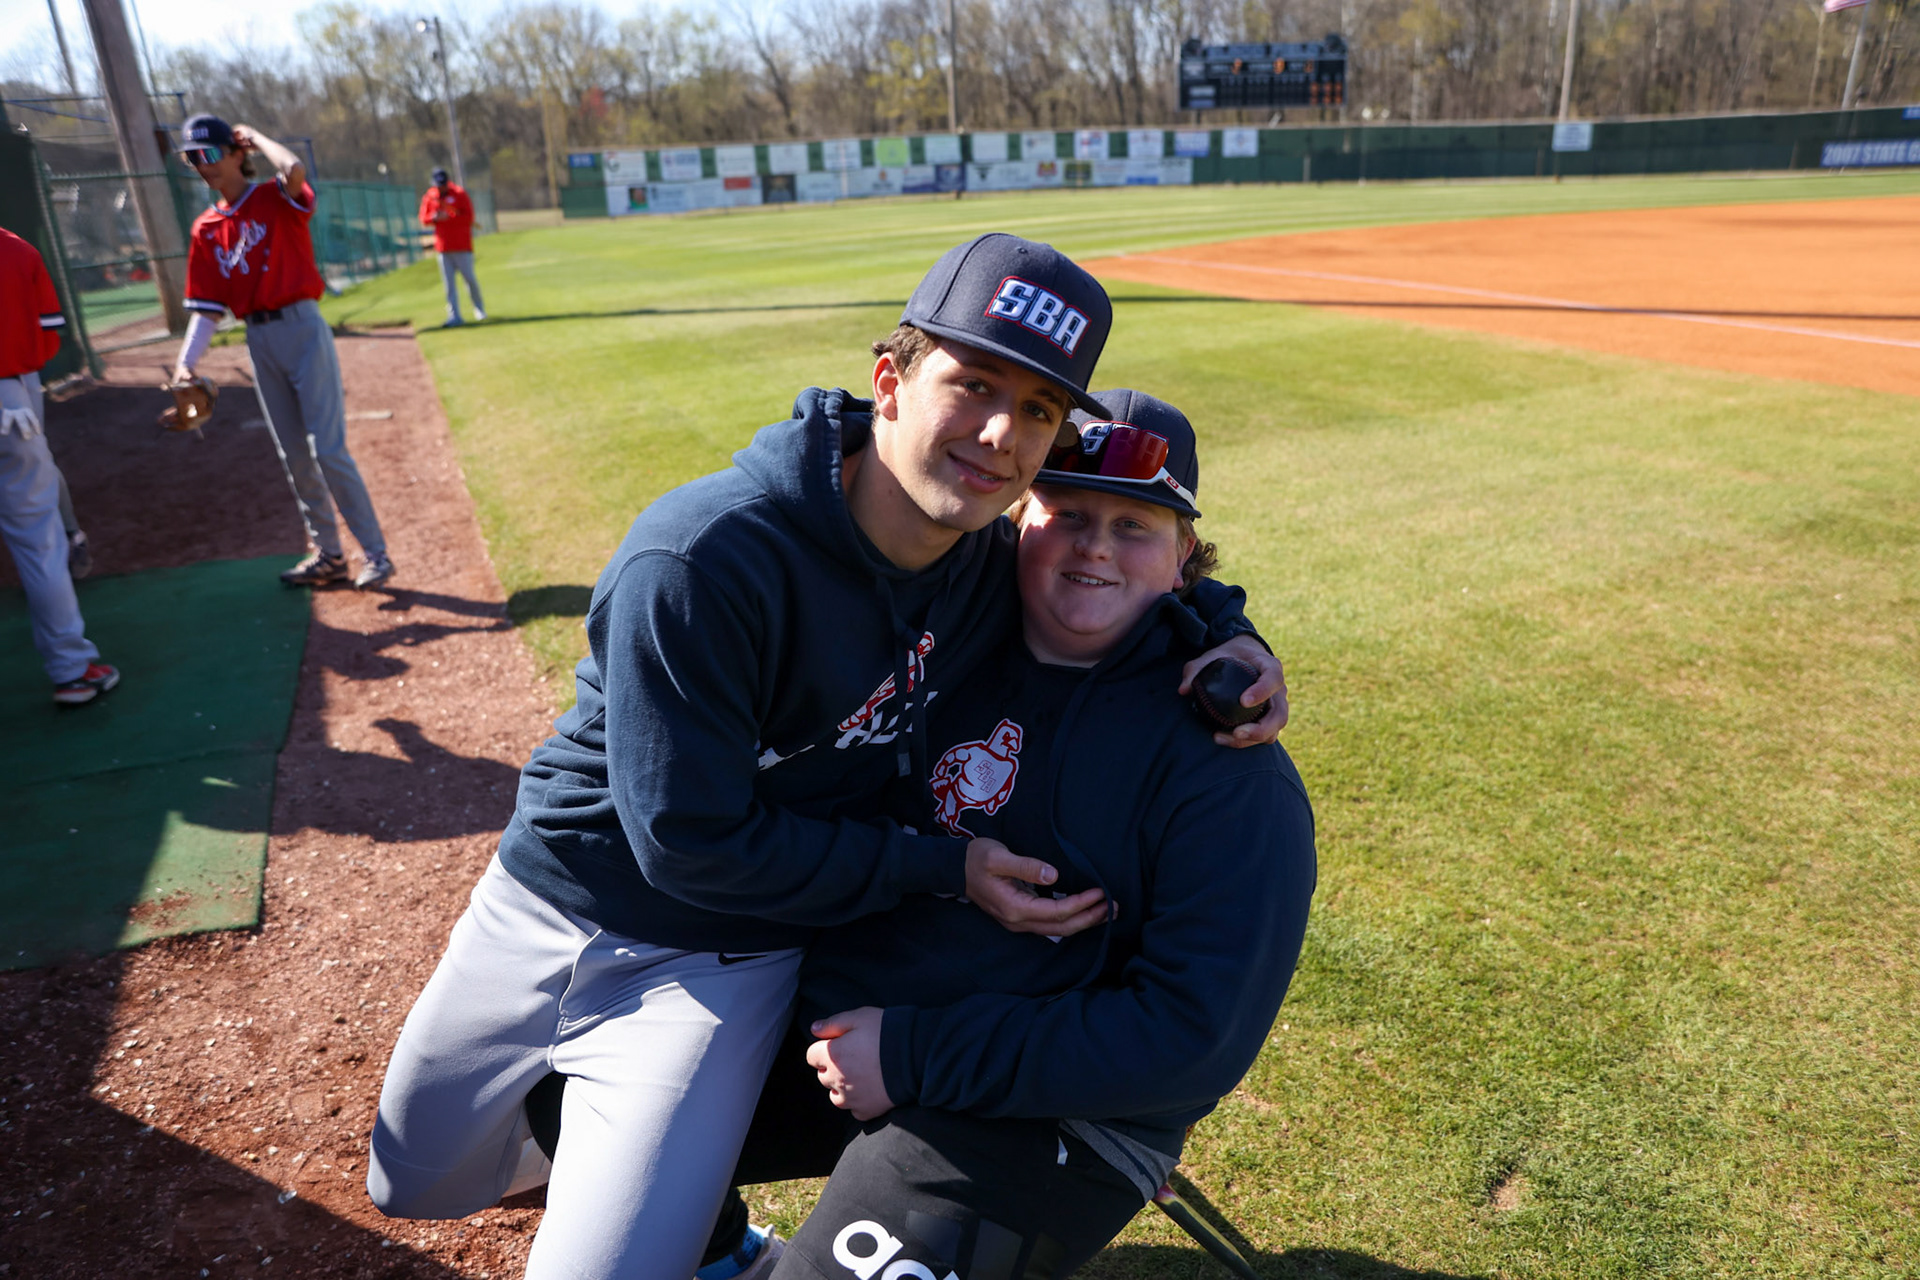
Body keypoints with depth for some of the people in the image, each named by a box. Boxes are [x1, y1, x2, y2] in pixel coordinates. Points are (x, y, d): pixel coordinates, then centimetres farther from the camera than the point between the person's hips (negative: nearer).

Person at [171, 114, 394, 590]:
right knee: (294, 456, 10)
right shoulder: (206, 229, 12)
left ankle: (375, 554, -4)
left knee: (329, 449, -11)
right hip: (259, 341, 6)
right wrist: (186, 362, -3)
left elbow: (294, 169, -27)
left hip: (302, 329, -6)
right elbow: (206, 309, 9)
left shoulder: (277, 199, -1)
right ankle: (329, 555, 20)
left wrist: (256, 137, -7)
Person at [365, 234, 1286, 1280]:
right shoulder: (702, 560, -31)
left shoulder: (991, 564, -13)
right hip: (551, 907, -1)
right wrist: (941, 867, -23)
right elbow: (691, 842, -27)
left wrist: (1229, 629, -11)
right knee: (415, 1183, 24)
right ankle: (578, 1129, 54)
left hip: (723, 964, 2)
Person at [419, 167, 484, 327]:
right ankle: (454, 315, 1)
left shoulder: (460, 194, -3)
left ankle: (479, 309, 22)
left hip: (462, 246, -3)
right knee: (448, 283, 0)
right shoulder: (429, 197, 8)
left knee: (470, 279, 0)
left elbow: (469, 217, -10)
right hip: (443, 247, 3)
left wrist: (448, 217, -18)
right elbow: (423, 219, 10)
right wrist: (434, 218, -12)